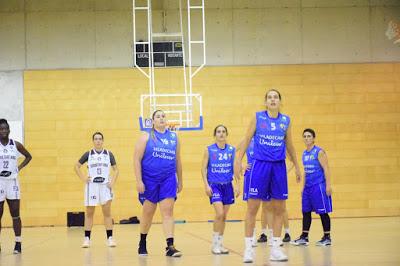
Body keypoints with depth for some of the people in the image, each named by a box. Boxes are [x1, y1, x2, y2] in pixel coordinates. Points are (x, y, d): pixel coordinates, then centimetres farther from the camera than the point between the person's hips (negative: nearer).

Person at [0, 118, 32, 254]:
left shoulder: (16, 145, 3)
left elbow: (28, 156, 18)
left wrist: (19, 168, 5)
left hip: (12, 182, 1)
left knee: (15, 215, -1)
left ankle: (18, 243, 3)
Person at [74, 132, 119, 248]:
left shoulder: (109, 154, 4)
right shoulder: (88, 154, 3)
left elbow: (116, 169, 10)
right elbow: (77, 166, 10)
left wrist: (113, 182, -3)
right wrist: (83, 178, -2)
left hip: (105, 186, 0)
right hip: (91, 186, 0)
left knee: (107, 212, -3)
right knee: (89, 213, 4)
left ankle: (109, 238, -1)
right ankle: (86, 238, 9)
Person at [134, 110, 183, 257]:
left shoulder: (174, 137, 9)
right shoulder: (146, 137, -1)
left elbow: (178, 161, 16)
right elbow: (137, 159, -6)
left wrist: (180, 181, 16)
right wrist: (139, 181, -13)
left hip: (168, 179, 2)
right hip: (149, 179, -2)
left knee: (168, 212, -8)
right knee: (148, 212, 8)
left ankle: (170, 247, -13)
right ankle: (142, 243, 26)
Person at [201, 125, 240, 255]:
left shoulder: (231, 150, 4)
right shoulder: (209, 150, -2)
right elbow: (203, 168, -2)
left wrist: (237, 185, 1)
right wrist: (206, 185, -10)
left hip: (227, 185, 3)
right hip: (214, 185, -3)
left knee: (224, 216, 6)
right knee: (219, 214, -15)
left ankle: (220, 243, 18)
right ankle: (214, 244, -4)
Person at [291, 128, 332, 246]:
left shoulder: (319, 152, -9)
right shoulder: (304, 153, 12)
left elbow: (326, 169, -12)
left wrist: (328, 185, -18)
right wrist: (303, 186, 19)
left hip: (319, 186, -7)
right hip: (308, 187, 7)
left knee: (323, 212, -2)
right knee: (306, 212, 7)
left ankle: (327, 237, 6)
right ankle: (304, 237, 12)